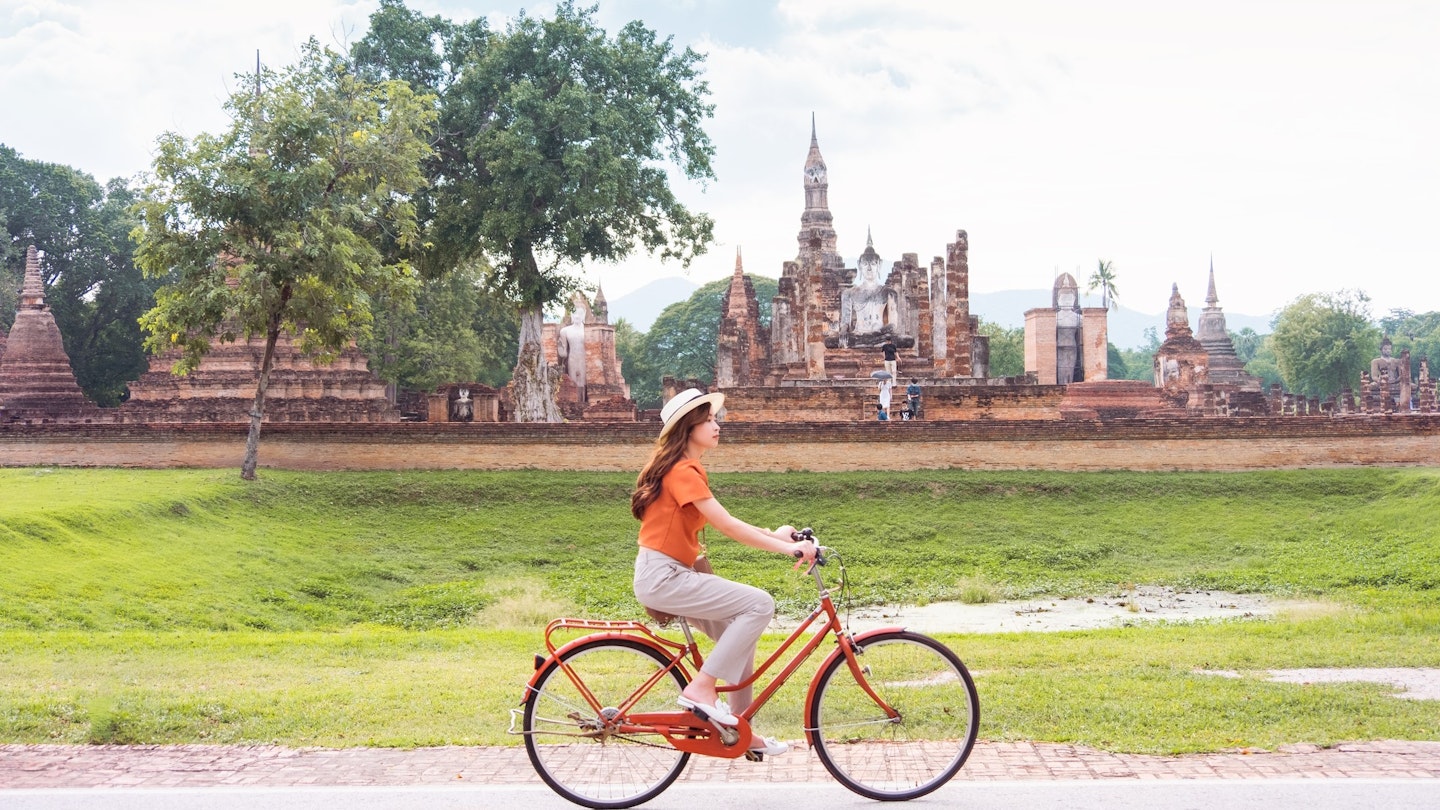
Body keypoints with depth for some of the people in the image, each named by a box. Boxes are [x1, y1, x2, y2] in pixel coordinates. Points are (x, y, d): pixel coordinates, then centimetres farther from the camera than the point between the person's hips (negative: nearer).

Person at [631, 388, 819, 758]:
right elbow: (728, 526, -21)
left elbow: (722, 523, 15)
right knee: (759, 604, -16)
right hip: (663, 577, -10)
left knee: (740, 633, 11)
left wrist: (773, 535, 7)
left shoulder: (685, 468, 14)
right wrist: (788, 548, -21)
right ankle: (701, 687, -11)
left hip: (671, 574, 10)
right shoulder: (682, 471, -17)